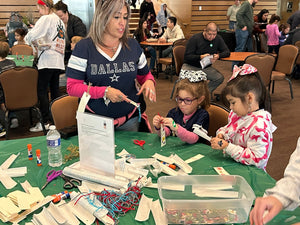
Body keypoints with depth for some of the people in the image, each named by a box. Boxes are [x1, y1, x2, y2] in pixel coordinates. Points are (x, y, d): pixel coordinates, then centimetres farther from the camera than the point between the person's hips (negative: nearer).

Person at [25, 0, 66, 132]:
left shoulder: (46, 19, -7)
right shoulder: (59, 20, 17)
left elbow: (32, 35, -14)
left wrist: (27, 39, 8)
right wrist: (39, 43, 12)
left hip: (47, 60, -8)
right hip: (58, 61, 8)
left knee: (42, 91, -5)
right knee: (55, 89, 11)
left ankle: (45, 122, -6)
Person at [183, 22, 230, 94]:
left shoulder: (218, 39, -1)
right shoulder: (194, 39, -12)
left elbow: (227, 52, 2)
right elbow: (187, 56, -12)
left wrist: (218, 55, -21)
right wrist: (200, 57, -29)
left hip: (206, 67, 4)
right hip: (190, 66, -3)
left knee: (220, 78, -23)